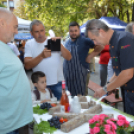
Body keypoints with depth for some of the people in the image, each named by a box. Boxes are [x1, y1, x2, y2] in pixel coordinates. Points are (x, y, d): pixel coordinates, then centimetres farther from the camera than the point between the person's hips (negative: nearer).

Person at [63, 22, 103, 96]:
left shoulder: (85, 41, -6)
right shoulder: (67, 42, 13)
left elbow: (100, 47, -6)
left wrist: (90, 56, -7)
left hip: (80, 73, -5)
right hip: (67, 74, 6)